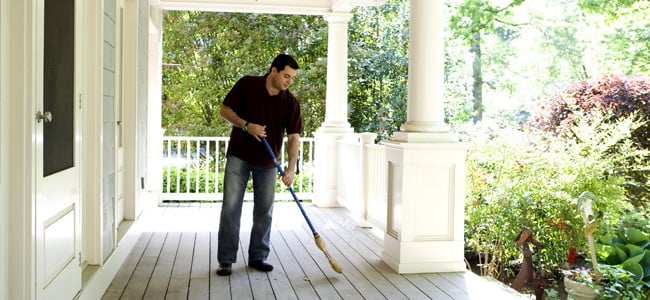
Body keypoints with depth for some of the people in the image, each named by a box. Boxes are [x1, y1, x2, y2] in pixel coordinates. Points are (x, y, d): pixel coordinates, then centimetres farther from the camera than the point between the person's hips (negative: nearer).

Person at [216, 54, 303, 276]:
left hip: (267, 161, 2)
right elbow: (225, 110, -4)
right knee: (231, 207, -4)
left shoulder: (290, 102, -5)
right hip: (239, 156, -2)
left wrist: (291, 167, -18)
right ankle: (226, 260, 3)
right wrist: (246, 125, -21)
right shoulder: (247, 85, -9)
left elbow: (294, 136, -7)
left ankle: (258, 257, 20)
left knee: (264, 210, 6)